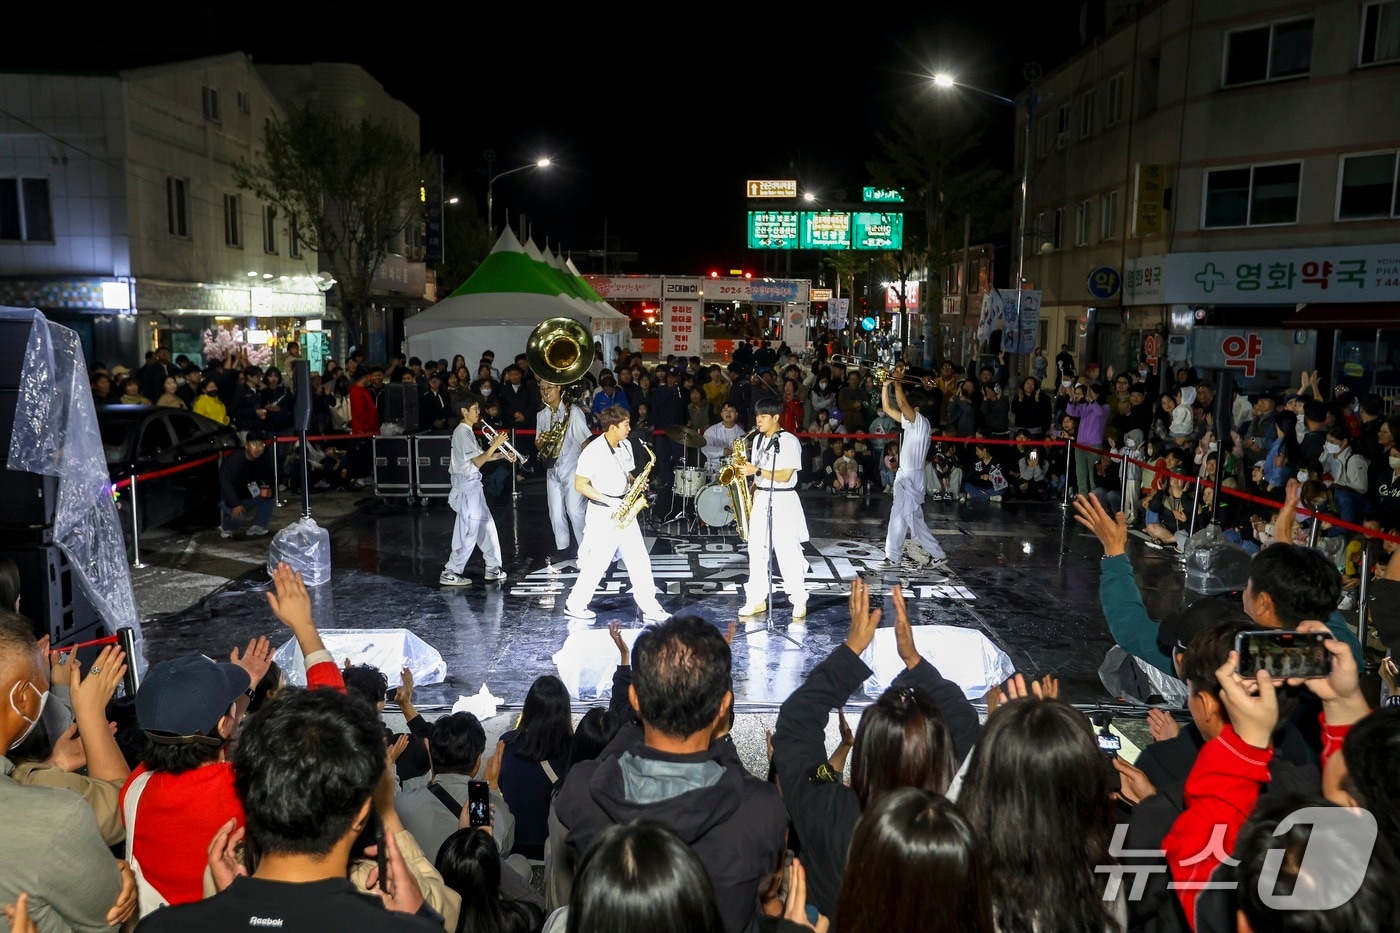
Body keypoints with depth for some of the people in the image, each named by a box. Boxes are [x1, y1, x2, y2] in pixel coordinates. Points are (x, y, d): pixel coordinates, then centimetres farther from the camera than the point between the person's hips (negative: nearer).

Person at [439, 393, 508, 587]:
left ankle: (493, 568, 20)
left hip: (472, 485, 10)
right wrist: (495, 445, -15)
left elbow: (478, 457, 15)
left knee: (486, 526, 14)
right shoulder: (463, 432, -17)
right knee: (469, 532, -5)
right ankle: (450, 573, 2)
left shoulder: (466, 431, 14)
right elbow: (477, 462, -20)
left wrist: (500, 455, 3)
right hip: (467, 486, -10)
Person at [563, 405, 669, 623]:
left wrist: (635, 483, -3)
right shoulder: (592, 451, -16)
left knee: (640, 560, 5)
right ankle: (574, 606, 15)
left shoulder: (625, 447, 7)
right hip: (602, 514, -7)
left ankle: (649, 607, 11)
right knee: (597, 563, -2)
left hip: (624, 511, 7)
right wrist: (608, 500, -20)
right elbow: (580, 485, -14)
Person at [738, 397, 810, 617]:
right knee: (756, 551, 7)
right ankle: (757, 599, 14)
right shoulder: (757, 439, 12)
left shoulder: (789, 441, -10)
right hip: (760, 499, 7)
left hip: (782, 501, -7)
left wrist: (756, 470, -20)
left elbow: (784, 476, -16)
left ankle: (799, 601, 7)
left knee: (788, 552, -3)